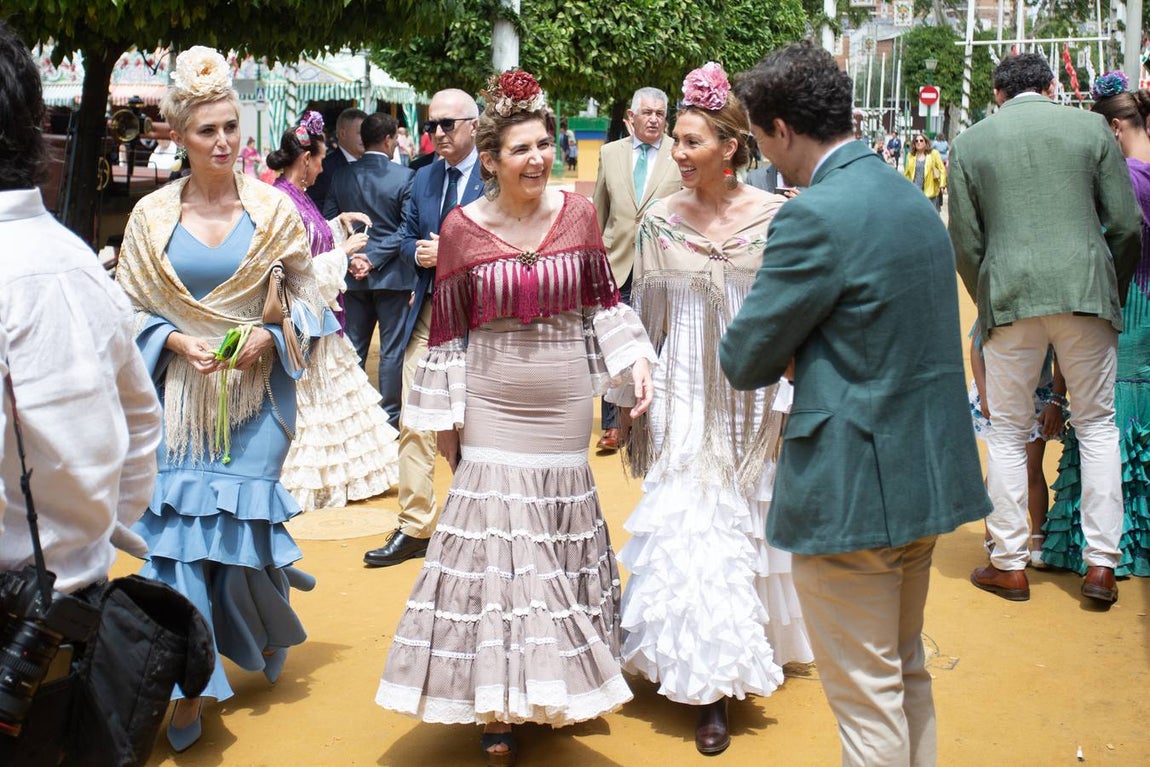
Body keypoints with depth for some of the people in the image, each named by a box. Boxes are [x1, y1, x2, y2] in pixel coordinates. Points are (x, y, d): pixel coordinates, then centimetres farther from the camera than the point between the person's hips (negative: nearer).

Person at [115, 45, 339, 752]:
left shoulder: (271, 208, -2)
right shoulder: (152, 215, -1)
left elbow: (307, 295, 5)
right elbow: (129, 309, 5)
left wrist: (273, 337, -12)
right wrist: (176, 342, -12)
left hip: (255, 395, -1)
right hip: (182, 395, 1)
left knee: (243, 526, 2)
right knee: (177, 535, -1)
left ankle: (273, 632, 36)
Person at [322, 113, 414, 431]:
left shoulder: (341, 176, 1)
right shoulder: (404, 177, -10)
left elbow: (328, 222, 1)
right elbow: (408, 227, -12)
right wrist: (377, 257, -10)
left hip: (353, 275, 4)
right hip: (393, 274, -3)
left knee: (353, 348, 11)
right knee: (392, 349, 5)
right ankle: (389, 417, 10)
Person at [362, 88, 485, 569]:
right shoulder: (423, 178, 11)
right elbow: (407, 240, 16)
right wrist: (419, 253, -6)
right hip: (428, 314, 5)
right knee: (415, 424, 3)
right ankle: (414, 528, 11)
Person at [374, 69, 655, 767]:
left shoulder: (578, 212, -2)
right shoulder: (463, 227, -7)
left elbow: (604, 301, 10)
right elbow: (448, 330, -1)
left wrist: (637, 360, -2)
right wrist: (442, 419, 1)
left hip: (565, 405, 2)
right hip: (491, 406, -2)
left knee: (558, 538, 12)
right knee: (492, 540, -1)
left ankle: (554, 686, 31)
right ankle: (496, 705, 11)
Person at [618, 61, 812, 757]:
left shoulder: (775, 216, -6)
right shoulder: (661, 219, -1)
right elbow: (646, 316, 5)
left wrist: (788, 400, -4)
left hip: (750, 399, -1)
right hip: (682, 399, 1)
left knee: (740, 524, 10)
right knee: (688, 527, 0)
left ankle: (731, 658, 31)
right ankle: (711, 686, 11)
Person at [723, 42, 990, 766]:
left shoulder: (817, 216, -20)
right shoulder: (912, 198, 8)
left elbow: (745, 362, -15)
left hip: (852, 489, -9)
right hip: (927, 474, 9)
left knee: (867, 697, 4)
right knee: (907, 670, 23)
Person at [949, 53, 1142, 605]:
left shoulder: (969, 144, 5)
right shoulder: (1091, 129, 5)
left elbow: (965, 242, 4)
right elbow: (1126, 224, 3)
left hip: (1009, 298, 0)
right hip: (1087, 291, 0)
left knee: (1008, 431, 10)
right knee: (1097, 425, 12)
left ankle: (1009, 564, 14)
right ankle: (1101, 564, 10)